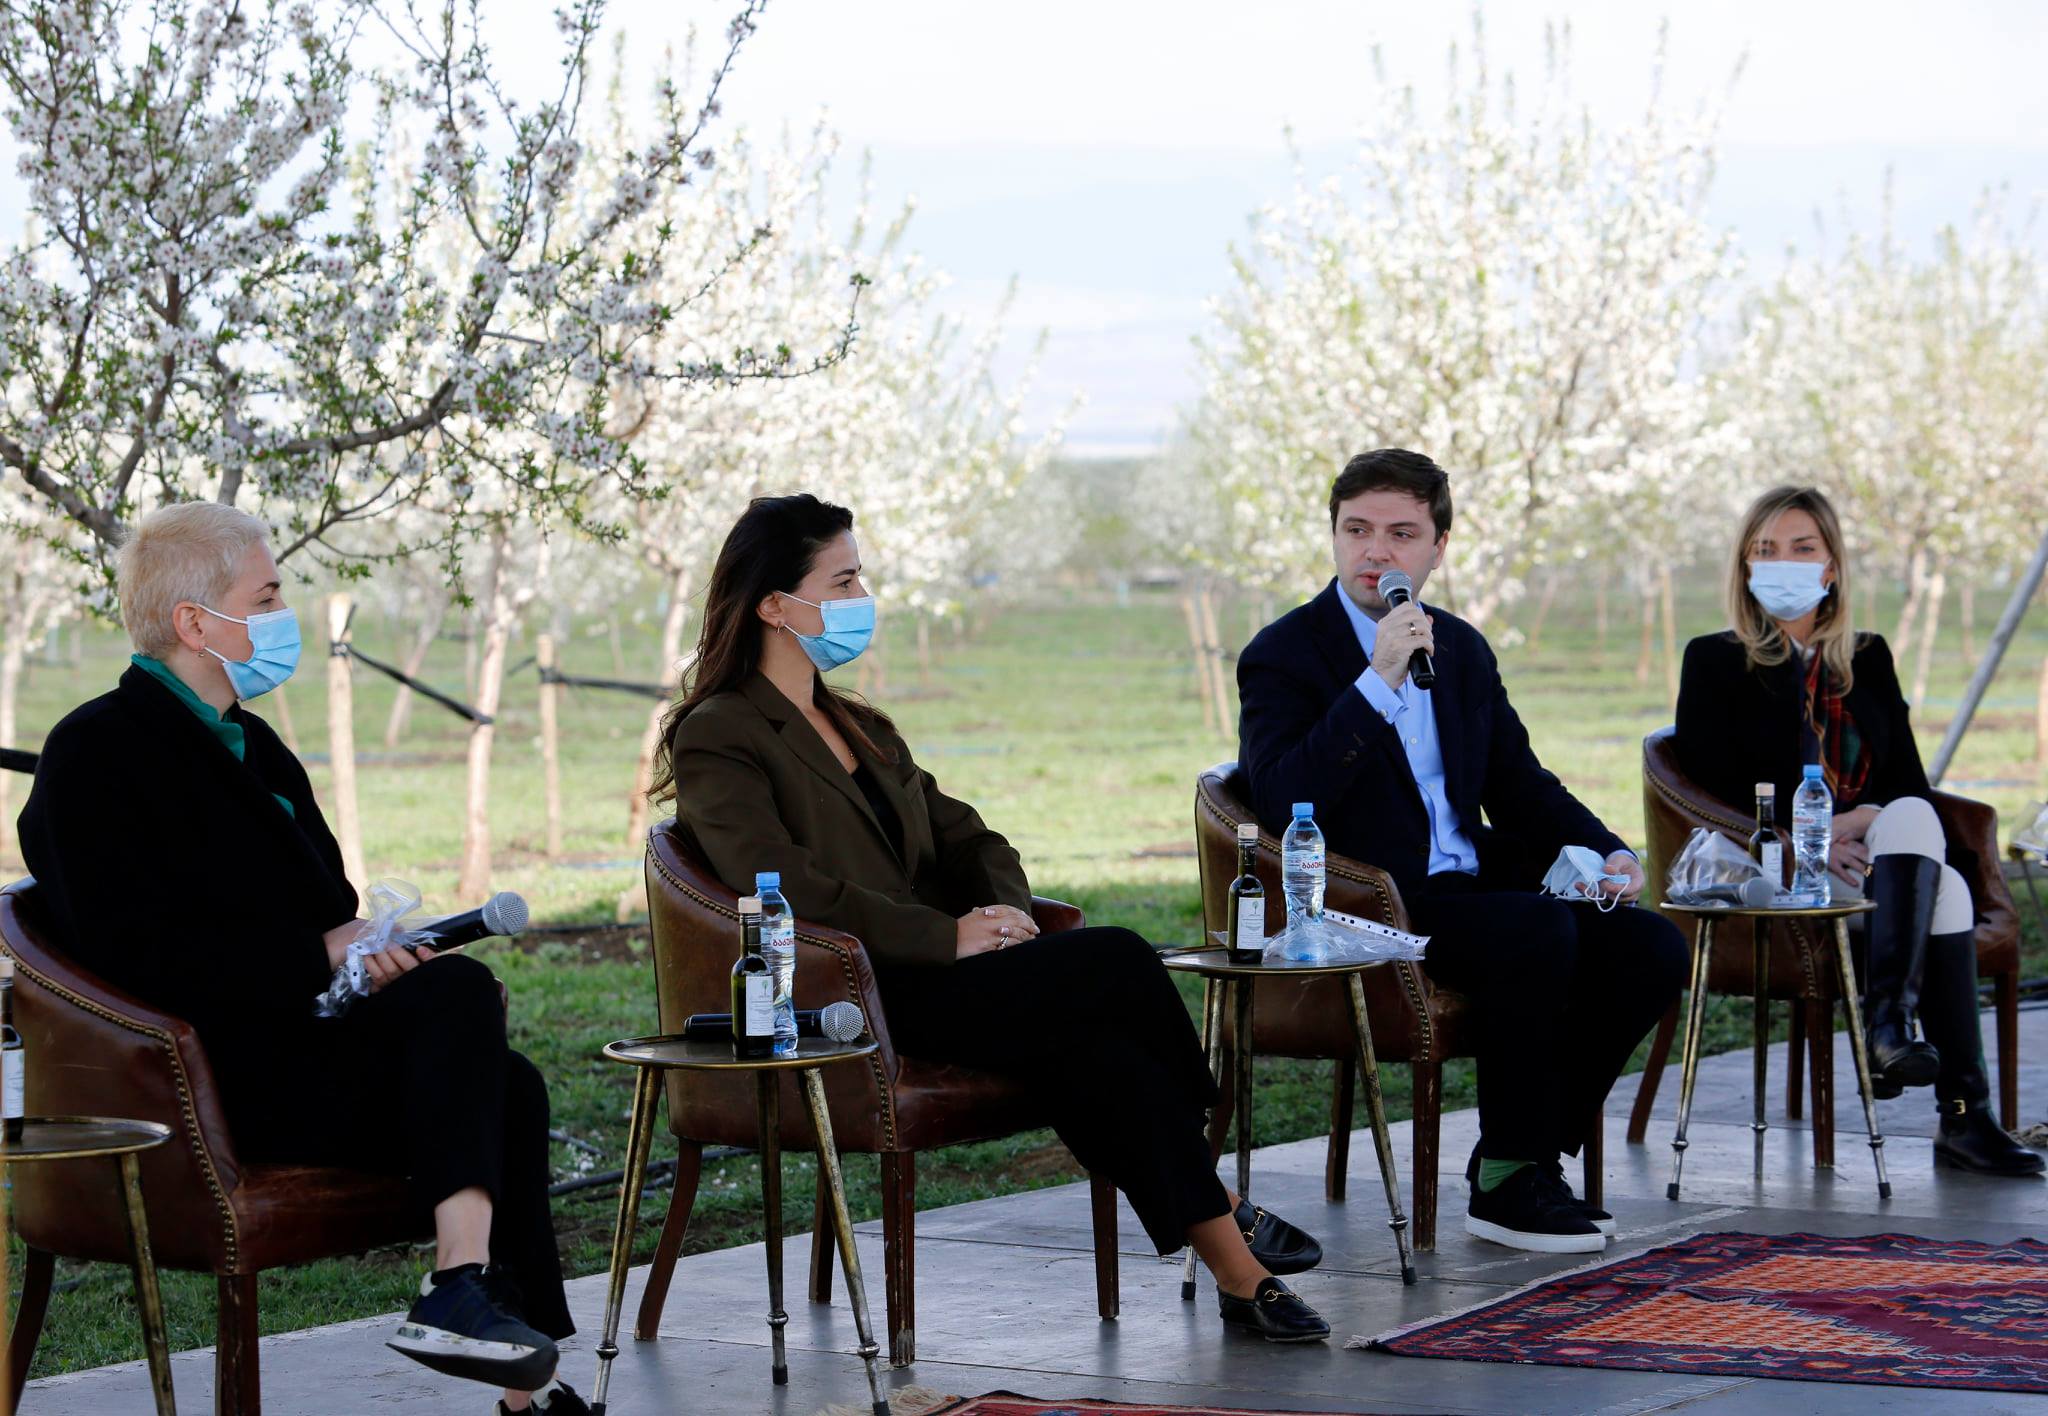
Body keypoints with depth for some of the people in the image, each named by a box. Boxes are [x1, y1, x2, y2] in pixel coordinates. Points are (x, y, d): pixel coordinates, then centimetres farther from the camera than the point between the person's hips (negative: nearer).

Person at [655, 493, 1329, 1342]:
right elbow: (787, 889, -17)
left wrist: (1005, 910, -2)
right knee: (1117, 963, -21)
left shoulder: (863, 729, 24)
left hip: (927, 977, 7)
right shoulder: (717, 739, -4)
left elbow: (964, 835, 22)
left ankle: (1235, 1270, -26)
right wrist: (950, 936, -18)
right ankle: (1224, 1207, -10)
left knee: (1086, 1043, -25)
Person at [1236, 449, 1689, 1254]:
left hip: (1473, 887, 7)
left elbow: (1521, 785, 22)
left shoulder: (1462, 650, 16)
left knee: (1649, 948, -12)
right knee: (1539, 932, -32)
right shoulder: (1282, 656, -5)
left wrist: (1607, 854, 4)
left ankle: (1533, 1152, 0)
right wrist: (1378, 681, -24)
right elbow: (1280, 804, -21)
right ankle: (1505, 1183, -17)